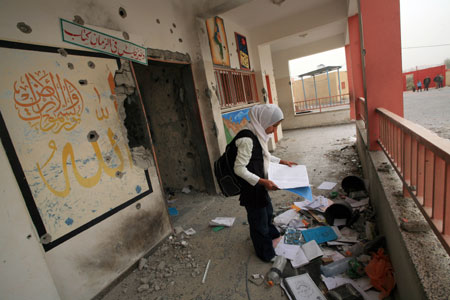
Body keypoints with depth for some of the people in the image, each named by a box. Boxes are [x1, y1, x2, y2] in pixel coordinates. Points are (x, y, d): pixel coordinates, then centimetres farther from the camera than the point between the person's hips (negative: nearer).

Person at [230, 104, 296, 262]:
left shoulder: (258, 133, 0)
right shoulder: (247, 139, -29)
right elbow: (239, 168, -28)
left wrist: (281, 161, 11)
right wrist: (262, 182, -30)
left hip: (259, 186, 9)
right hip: (251, 188, -9)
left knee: (268, 212, 30)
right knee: (259, 221, 12)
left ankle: (271, 235, 60)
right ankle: (267, 254, 37)